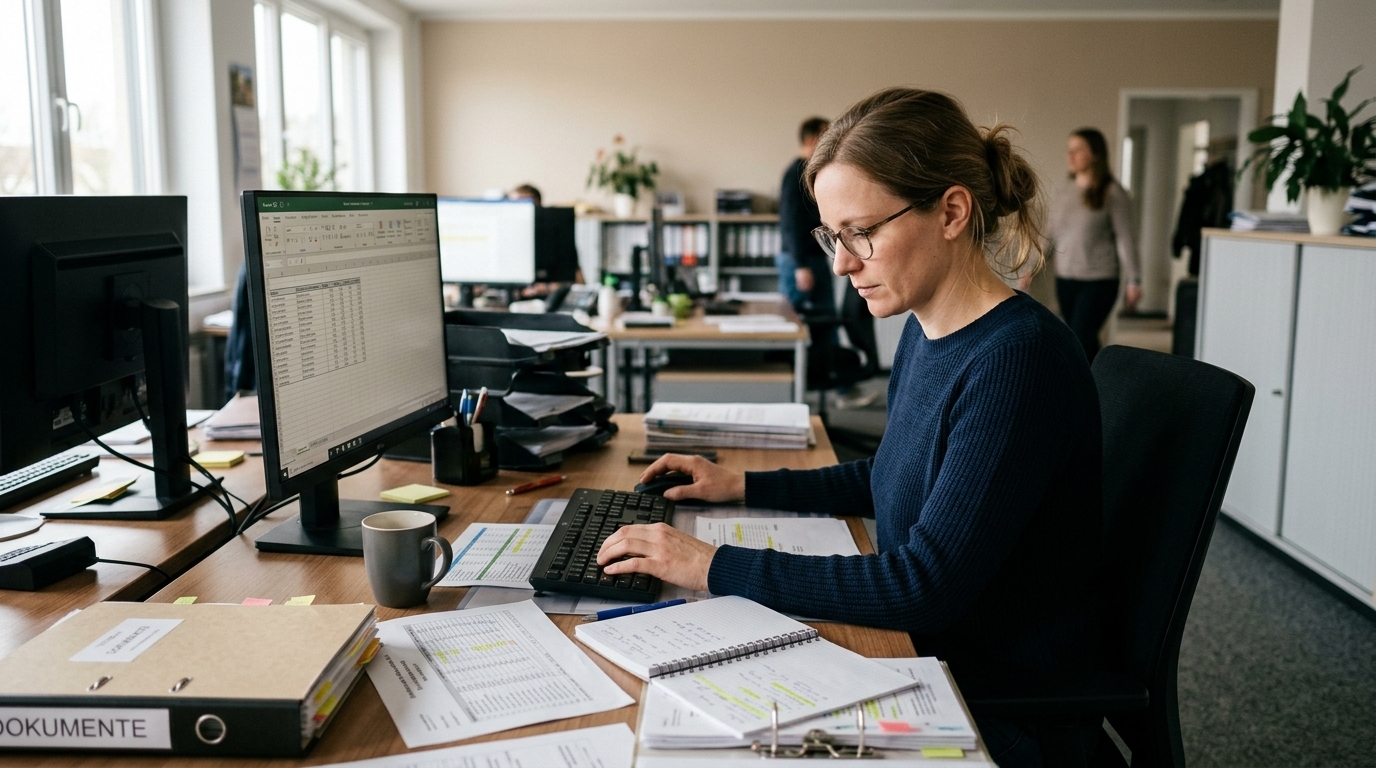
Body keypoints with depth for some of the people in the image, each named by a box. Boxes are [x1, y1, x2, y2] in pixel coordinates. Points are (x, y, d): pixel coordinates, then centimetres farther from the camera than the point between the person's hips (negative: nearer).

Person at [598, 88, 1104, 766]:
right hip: (924, 661, 8)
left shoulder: (1019, 358, -25)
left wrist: (718, 568, -25)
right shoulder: (925, 333, 3)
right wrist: (744, 487, 12)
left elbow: (927, 584, -28)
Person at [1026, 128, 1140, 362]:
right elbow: (1051, 235, 14)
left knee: (1080, 341, -12)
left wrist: (1134, 281, -6)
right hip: (1065, 279, 5)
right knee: (1086, 343, 10)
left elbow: (1125, 239, -6)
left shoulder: (1112, 193, -7)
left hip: (1098, 282, -5)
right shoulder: (1062, 191, 8)